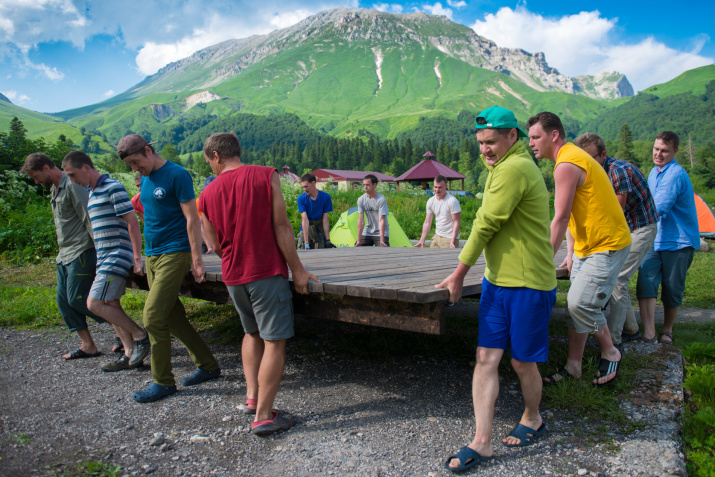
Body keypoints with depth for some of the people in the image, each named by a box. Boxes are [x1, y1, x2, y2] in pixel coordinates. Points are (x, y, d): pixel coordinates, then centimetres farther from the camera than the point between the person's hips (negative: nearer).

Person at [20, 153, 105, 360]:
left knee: (77, 298, -10)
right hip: (65, 254, 10)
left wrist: (100, 251, -22)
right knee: (63, 300, 6)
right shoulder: (54, 189, 17)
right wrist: (62, 252, 19)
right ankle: (88, 346, 11)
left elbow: (89, 219, -19)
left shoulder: (73, 186, -13)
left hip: (81, 253, -10)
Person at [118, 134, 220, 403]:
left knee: (153, 317, -10)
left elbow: (192, 219, -13)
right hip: (152, 255, 9)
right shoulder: (145, 179, 14)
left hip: (174, 254, -8)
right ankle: (207, 366, 22)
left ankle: (163, 382, 4)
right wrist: (143, 255, 17)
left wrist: (197, 259, -16)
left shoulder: (177, 175, -10)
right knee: (173, 317, 10)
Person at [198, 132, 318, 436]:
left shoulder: (208, 194, 4)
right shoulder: (266, 176, -6)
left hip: (233, 277, 5)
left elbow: (216, 245, 10)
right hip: (267, 273, -5)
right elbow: (281, 226, -11)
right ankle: (263, 416, 4)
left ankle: (252, 397, 21)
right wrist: (297, 270, -7)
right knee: (274, 342, 1)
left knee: (252, 334, 24)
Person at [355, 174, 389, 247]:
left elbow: (381, 220, -23)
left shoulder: (381, 199, -19)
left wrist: (381, 240, -29)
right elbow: (361, 220, -6)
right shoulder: (361, 199, -6)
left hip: (381, 232, -4)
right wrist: (358, 240, -10)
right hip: (367, 232, 5)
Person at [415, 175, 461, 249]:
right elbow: (427, 222, 10)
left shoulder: (452, 201, -13)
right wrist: (422, 240, 6)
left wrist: (452, 241, -20)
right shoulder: (431, 201, 5)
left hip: (449, 239, -6)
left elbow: (456, 222, -13)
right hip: (437, 236, 6)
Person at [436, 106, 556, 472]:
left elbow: (485, 225, -16)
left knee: (522, 361, 9)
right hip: (497, 280, 8)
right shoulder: (503, 167, 14)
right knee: (486, 357, 3)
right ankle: (481, 442, 9)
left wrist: (458, 274, -9)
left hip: (527, 284, -8)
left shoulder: (515, 168, -18)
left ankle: (532, 420, 36)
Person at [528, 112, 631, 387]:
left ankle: (610, 353, 10)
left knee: (580, 302, -14)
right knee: (575, 304, 9)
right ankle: (573, 366, 17)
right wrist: (571, 253, 15)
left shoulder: (566, 165, -20)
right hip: (585, 246, 10)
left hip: (607, 245, -10)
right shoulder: (573, 158, 13)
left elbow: (561, 219, -21)